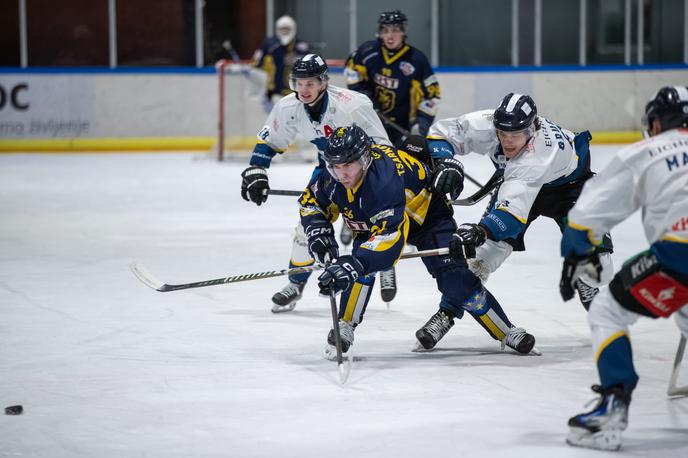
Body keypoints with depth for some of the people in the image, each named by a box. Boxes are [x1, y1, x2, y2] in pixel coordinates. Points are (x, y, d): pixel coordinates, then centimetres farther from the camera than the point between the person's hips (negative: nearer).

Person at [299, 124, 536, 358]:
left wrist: (352, 263, -65)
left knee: (458, 281, -15)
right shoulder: (333, 179, -22)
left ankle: (506, 331, -2)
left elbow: (390, 236, -54)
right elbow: (311, 202, -1)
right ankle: (345, 326, -12)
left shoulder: (384, 179, -44)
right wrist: (319, 233, -21)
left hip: (426, 214, -6)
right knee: (361, 264, -24)